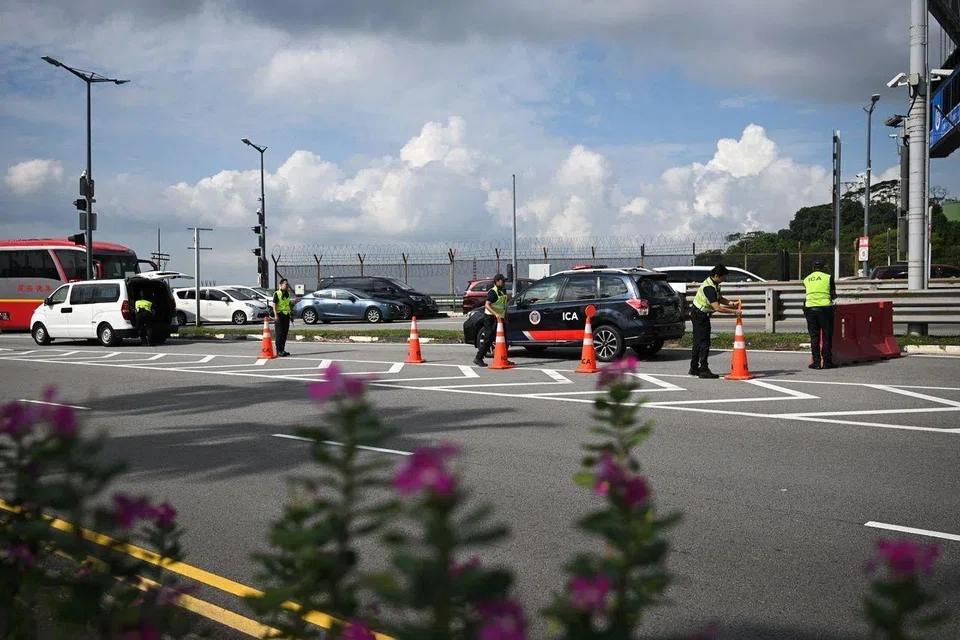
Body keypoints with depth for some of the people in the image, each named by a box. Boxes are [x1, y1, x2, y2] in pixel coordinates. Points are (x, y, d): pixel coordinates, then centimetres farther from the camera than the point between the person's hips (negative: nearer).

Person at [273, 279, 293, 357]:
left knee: (285, 333, 9)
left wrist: (290, 315, 21)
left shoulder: (287, 294, 15)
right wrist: (275, 315, -23)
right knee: (280, 333, -6)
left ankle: (283, 350, 16)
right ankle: (279, 351, -3)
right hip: (279, 315, -7)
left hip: (286, 315, 7)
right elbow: (274, 305, -12)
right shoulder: (277, 294, -7)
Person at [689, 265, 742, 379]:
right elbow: (718, 308, -32)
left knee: (698, 342, 14)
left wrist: (731, 303, -4)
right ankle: (703, 370, -6)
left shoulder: (714, 284, 5)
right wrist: (734, 312, -26)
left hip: (699, 315, 11)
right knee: (704, 343, -8)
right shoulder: (709, 288, -27)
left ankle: (694, 368, 21)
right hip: (700, 315, -11)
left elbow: (719, 298, 13)